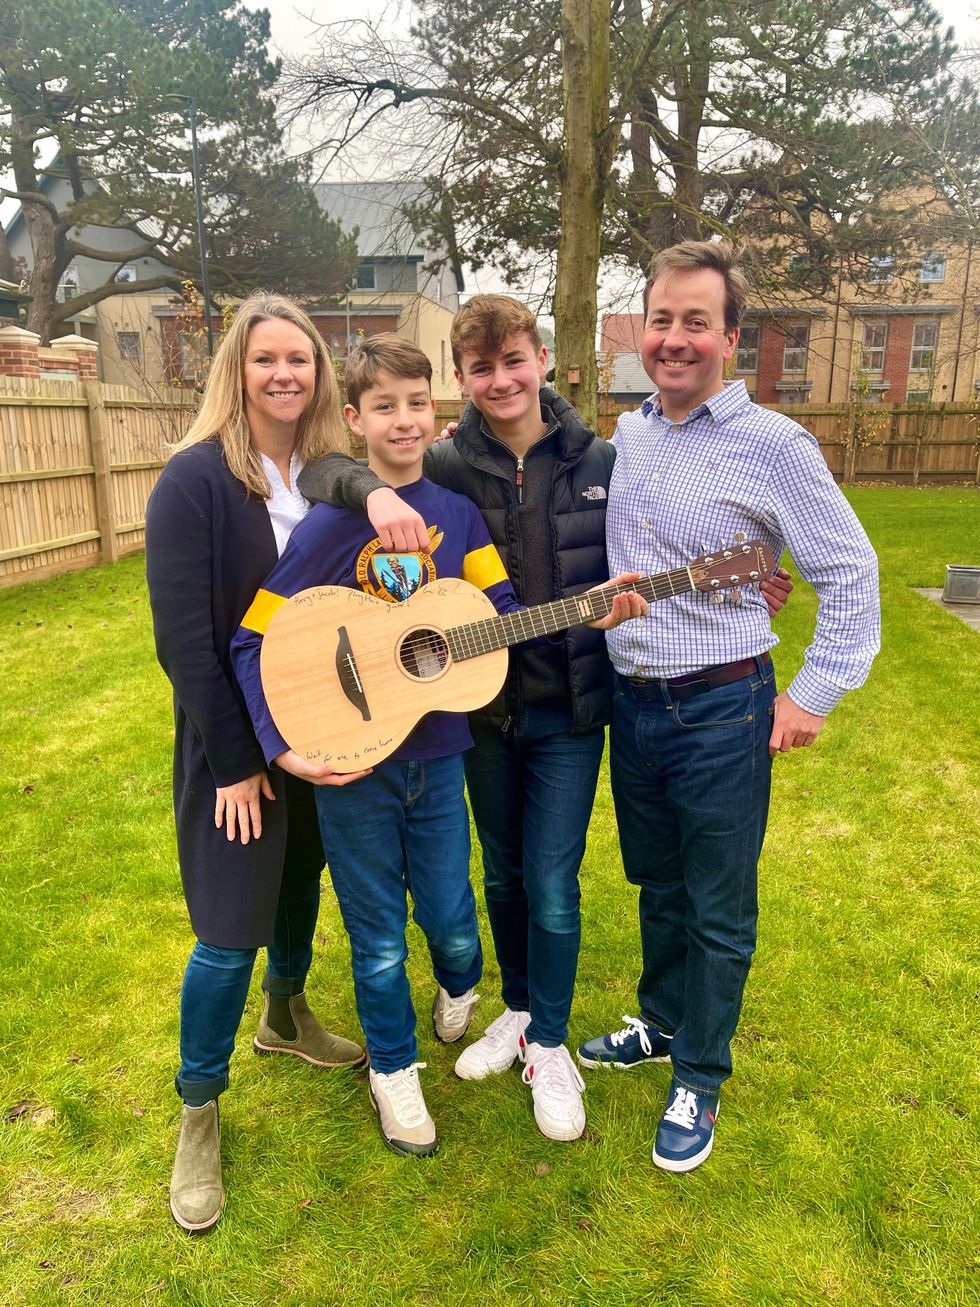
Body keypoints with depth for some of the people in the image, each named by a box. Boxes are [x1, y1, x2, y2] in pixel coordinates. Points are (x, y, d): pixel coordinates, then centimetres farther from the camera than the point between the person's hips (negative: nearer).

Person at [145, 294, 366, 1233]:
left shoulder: (331, 474, 1)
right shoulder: (197, 477, -14)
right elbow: (182, 636, -16)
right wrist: (234, 761, -15)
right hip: (236, 741, -5)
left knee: (302, 882, 20)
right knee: (230, 933, 1)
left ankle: (286, 1019, 48)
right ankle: (198, 1111, 25)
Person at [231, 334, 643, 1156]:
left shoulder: (457, 511, -1)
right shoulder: (329, 525, -11)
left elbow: (502, 612, -3)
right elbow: (254, 640, -9)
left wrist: (588, 616, -17)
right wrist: (284, 743, -17)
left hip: (436, 754, 2)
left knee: (450, 914, 15)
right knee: (379, 931, 13)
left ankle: (461, 993, 51)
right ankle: (393, 1069, 38)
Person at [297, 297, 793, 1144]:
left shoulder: (599, 464, -4)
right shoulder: (445, 470, -6)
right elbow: (319, 469, -11)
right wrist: (373, 489, -31)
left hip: (569, 709, -1)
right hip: (483, 705, 2)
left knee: (552, 887, 4)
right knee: (503, 874, 18)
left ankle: (549, 1043, 29)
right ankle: (518, 1009, 42)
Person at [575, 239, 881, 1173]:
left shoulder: (774, 446, -11)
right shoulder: (626, 437, 6)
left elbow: (849, 575, -6)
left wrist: (815, 693, -9)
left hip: (722, 711, -5)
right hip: (632, 705, 5)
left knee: (718, 910, 9)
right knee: (656, 887, 21)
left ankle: (697, 1080, 30)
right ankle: (660, 1023, 44)